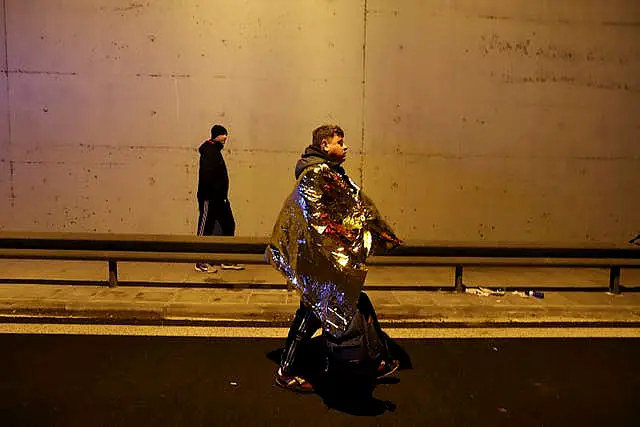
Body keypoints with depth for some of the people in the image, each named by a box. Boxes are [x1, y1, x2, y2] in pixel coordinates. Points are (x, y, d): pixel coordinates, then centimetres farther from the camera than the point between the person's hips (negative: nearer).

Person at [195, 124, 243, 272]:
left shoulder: (215, 151, 16)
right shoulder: (209, 152, -14)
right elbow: (207, 176, -24)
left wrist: (223, 196, 14)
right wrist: (219, 194, -23)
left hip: (218, 199, 10)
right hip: (209, 199, -10)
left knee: (229, 225, 11)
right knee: (205, 229, 0)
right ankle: (201, 263, 10)